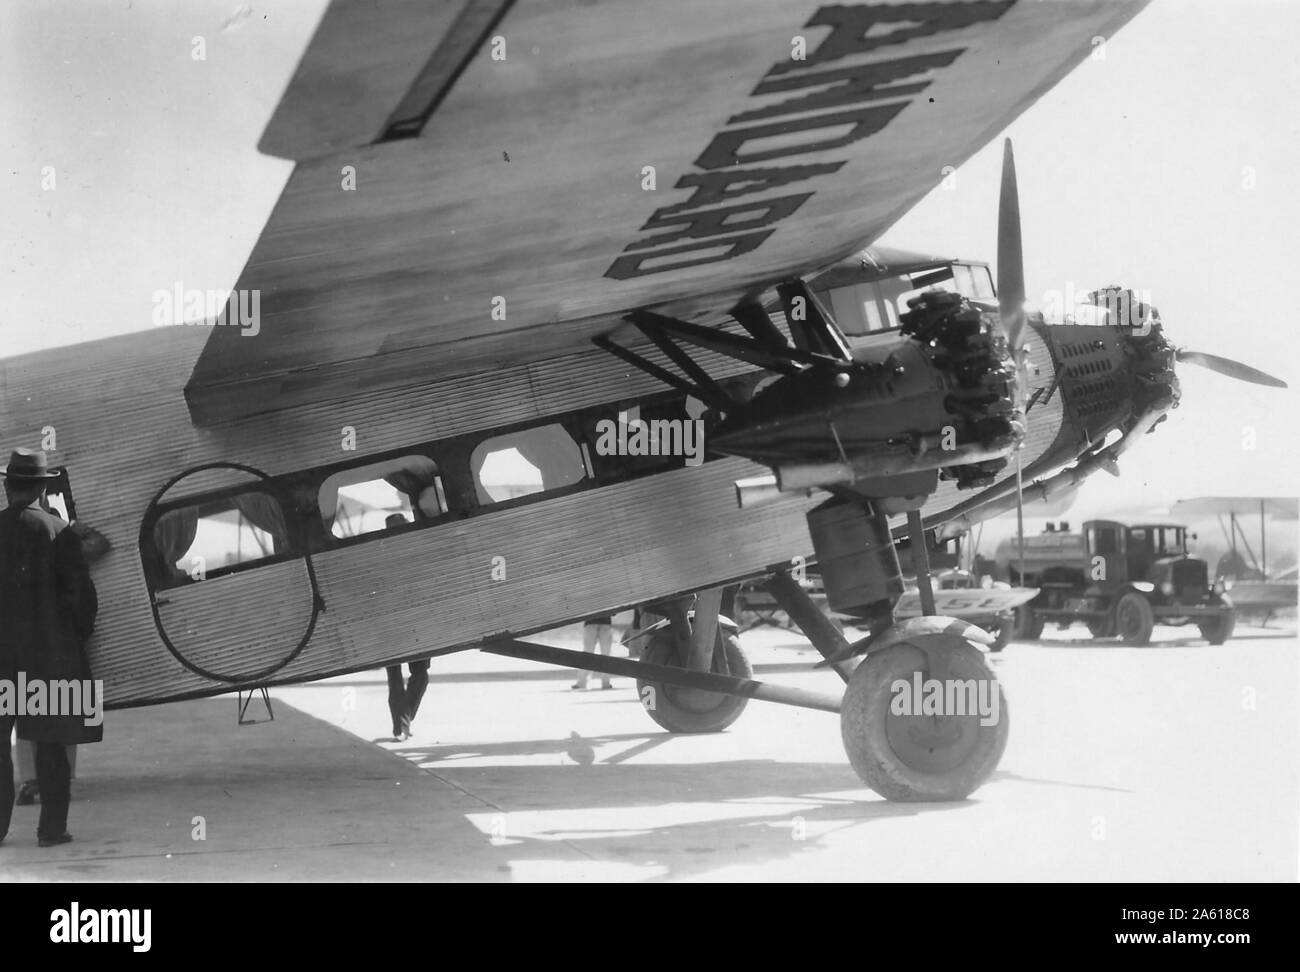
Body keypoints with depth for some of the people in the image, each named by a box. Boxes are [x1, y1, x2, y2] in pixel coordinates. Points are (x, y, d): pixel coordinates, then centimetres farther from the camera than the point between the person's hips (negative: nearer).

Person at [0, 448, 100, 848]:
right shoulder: (59, 531, -6)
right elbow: (81, 593, -8)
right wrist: (79, 635, 7)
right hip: (50, 649, -1)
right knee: (50, 742, 5)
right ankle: (52, 827, 5)